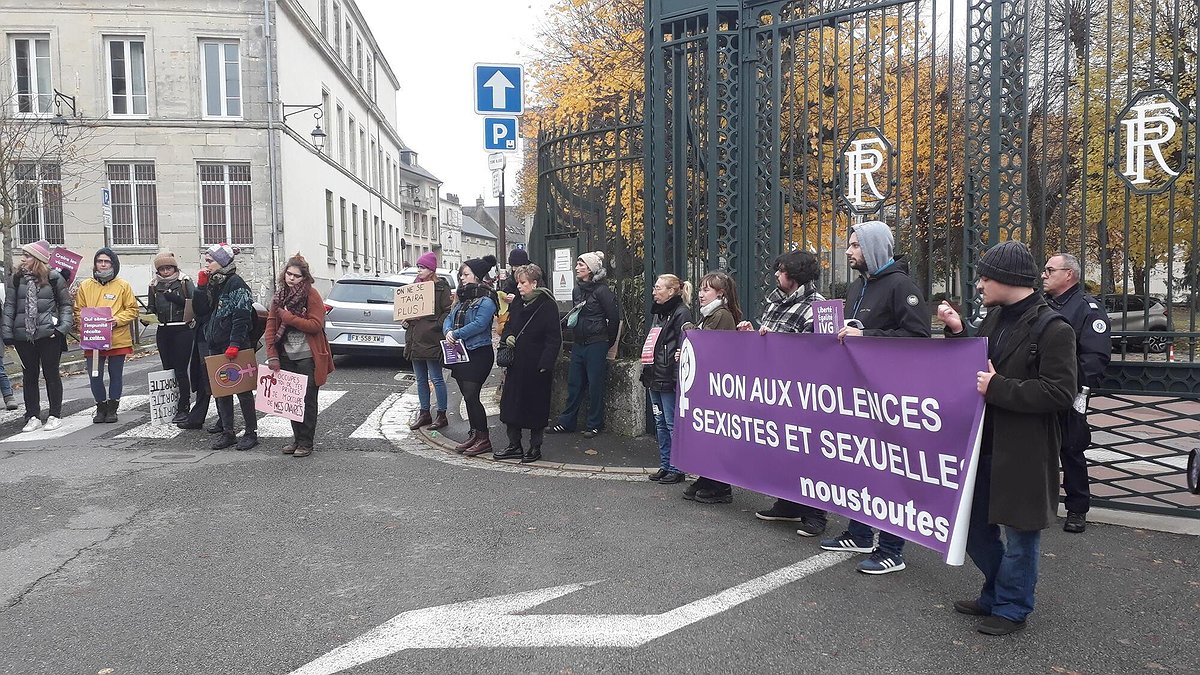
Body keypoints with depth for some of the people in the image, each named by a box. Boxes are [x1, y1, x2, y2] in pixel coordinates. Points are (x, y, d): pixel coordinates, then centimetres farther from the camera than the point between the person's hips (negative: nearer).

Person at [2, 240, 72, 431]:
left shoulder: (54, 278, -1)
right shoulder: (16, 279, 6)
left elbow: (66, 305, 4)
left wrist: (63, 327, -7)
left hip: (49, 335, -3)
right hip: (23, 335, 3)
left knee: (51, 374, 5)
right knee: (29, 375, 9)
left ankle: (55, 415, 14)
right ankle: (33, 417, 17)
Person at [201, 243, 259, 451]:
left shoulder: (236, 284, -11)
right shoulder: (213, 283, 14)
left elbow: (241, 317, -18)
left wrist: (234, 344, -24)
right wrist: (201, 286, 3)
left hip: (235, 349, -8)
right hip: (216, 347, 8)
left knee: (243, 390, 0)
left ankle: (251, 433, 9)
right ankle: (227, 432, 20)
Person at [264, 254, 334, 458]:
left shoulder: (311, 295, -7)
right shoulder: (279, 296, 9)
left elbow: (316, 325, -15)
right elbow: (270, 327, 5)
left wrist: (288, 317, -15)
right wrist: (272, 355, -3)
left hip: (307, 357, -5)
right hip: (286, 357, 5)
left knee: (307, 400, 0)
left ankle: (306, 443, 8)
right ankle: (297, 438, 23)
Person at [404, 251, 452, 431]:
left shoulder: (441, 287, -6)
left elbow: (448, 311, -11)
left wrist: (436, 325, -18)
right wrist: (406, 320, 5)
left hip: (431, 340, -7)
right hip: (415, 340, 7)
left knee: (436, 379, -2)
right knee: (421, 379, 13)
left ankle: (441, 415, 7)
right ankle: (424, 414, 22)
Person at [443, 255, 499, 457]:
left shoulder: (486, 300, -10)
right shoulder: (463, 298, 17)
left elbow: (479, 324, -21)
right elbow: (449, 318, 12)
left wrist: (456, 334, -17)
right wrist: (448, 332, -9)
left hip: (478, 354, -8)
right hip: (461, 354, 8)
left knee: (471, 396, -10)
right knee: (467, 397, 12)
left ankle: (483, 439, 0)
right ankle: (474, 435, 22)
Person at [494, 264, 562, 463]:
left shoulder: (547, 306, -10)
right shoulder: (517, 305, 11)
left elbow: (554, 339, -12)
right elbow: (508, 326, 24)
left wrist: (544, 364, -19)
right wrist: (507, 336, 0)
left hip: (536, 366, -7)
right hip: (516, 365, 7)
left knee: (536, 406, 3)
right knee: (511, 404, 8)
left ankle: (535, 447, 16)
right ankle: (514, 445, 19)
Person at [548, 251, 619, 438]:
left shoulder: (601, 290, -11)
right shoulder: (577, 290, 11)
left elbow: (614, 318, -9)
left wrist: (607, 342, -1)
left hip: (596, 344, -7)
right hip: (578, 344, 7)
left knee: (595, 385, 1)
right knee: (574, 384, 11)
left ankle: (594, 424, 12)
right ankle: (566, 422, 18)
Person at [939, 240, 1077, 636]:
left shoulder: (1052, 329, -15)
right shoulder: (995, 317, 9)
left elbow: (1060, 393, -21)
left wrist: (997, 388, -21)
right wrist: (957, 332, 4)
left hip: (1023, 452, -8)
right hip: (984, 442, 8)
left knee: (1019, 532, 8)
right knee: (976, 526, 18)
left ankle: (1012, 608, 25)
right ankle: (995, 595, 37)